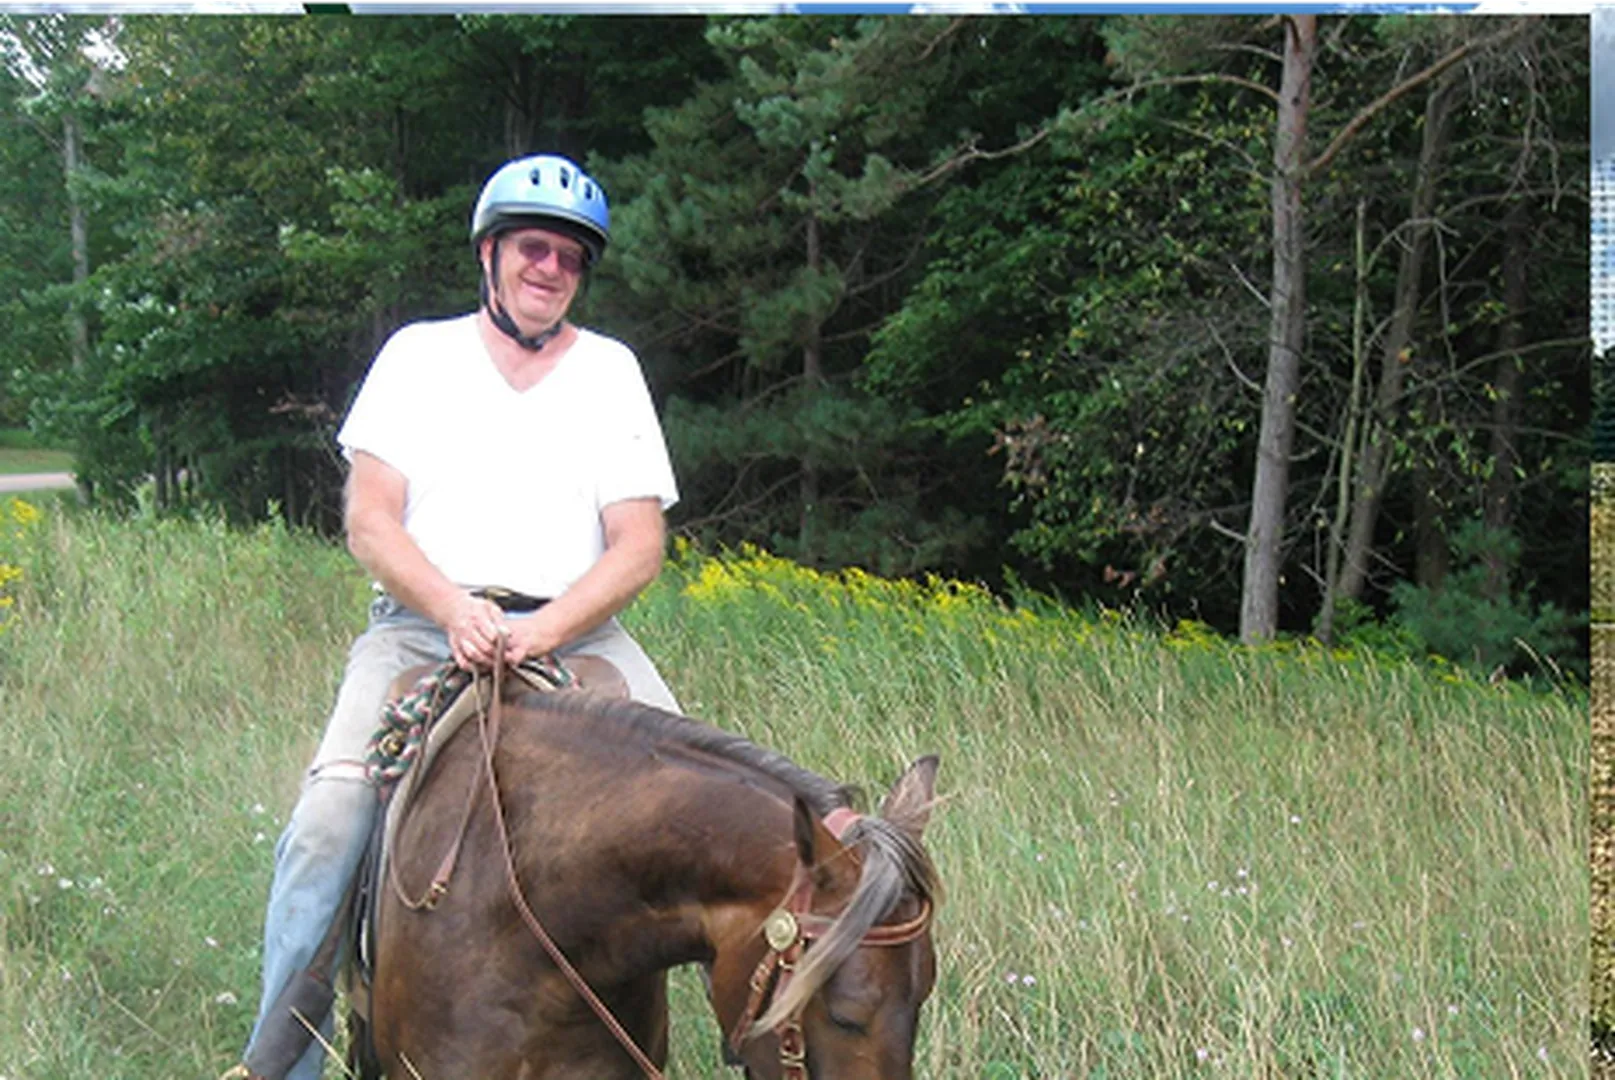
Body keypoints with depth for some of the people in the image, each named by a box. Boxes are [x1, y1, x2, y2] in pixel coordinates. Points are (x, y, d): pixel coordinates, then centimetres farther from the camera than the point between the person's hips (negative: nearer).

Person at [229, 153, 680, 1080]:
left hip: (577, 631, 2)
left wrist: (539, 632, -15)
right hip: (423, 622, -1)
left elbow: (640, 547, 3)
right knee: (328, 818, -23)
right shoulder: (419, 354, 10)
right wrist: (454, 610, -18)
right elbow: (369, 522, 1)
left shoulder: (612, 370, 12)